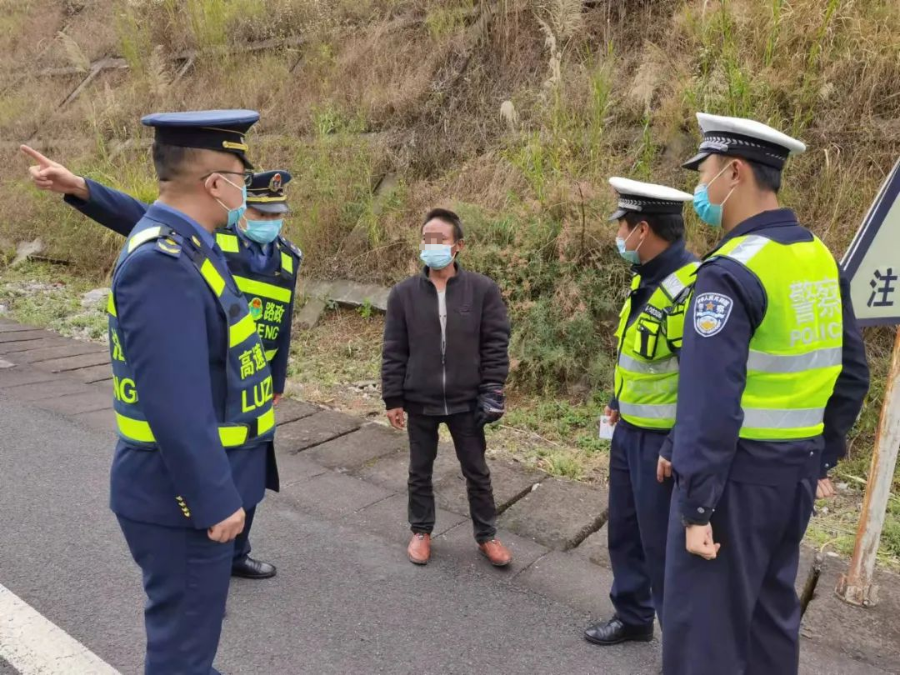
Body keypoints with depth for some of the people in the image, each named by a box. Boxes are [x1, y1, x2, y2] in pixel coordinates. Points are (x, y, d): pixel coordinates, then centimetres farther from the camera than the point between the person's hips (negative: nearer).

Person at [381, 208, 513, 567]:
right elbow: (393, 351, -1)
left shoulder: (483, 289, -7)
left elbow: (496, 345, -3)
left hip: (466, 401, -1)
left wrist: (493, 390, -7)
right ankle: (421, 531, 36)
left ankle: (486, 535, 31)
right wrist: (392, 398, -2)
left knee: (477, 472, 13)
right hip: (419, 402, 1)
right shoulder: (404, 293, -4)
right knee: (420, 471, 16)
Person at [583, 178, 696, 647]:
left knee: (663, 547, 5)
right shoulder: (646, 278, 6)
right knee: (623, 531, 21)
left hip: (663, 441, -9)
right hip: (629, 431, 9)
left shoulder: (689, 290, -25)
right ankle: (632, 617, 41)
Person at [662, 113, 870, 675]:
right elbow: (852, 373, 12)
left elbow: (710, 402, -24)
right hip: (797, 470, 9)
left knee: (707, 621, 4)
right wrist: (823, 458, 19)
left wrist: (697, 506, -19)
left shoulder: (731, 271, -20)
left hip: (739, 473, -8)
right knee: (772, 608, 22)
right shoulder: (821, 258, 6)